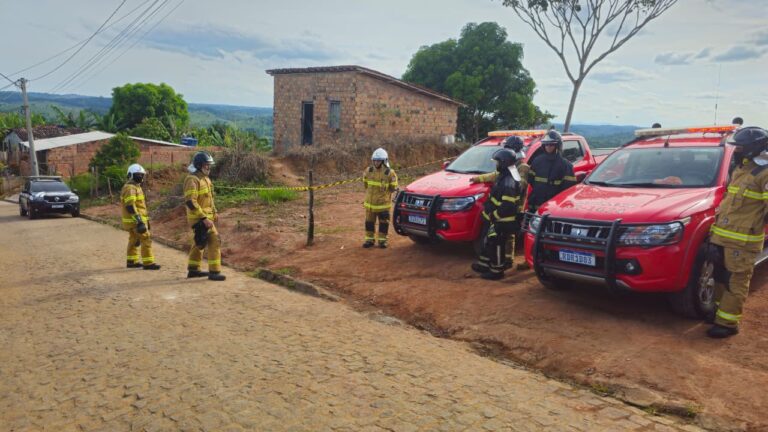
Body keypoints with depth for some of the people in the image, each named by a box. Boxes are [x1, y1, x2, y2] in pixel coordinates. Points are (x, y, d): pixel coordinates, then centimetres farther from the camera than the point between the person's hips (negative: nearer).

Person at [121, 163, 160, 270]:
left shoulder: (136, 186, 16)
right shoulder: (130, 188, -17)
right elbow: (130, 206, -26)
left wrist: (142, 218, 25)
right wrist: (138, 220, -31)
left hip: (135, 220, 11)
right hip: (135, 220, -11)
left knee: (134, 240, 18)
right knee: (146, 240, -10)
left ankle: (131, 261, 28)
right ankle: (148, 263, -9)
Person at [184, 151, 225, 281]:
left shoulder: (205, 178, 13)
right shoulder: (192, 179, -17)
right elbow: (190, 201, -25)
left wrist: (214, 212, 13)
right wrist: (204, 218, -27)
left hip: (206, 216, 10)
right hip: (199, 218, -10)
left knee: (199, 243, 19)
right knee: (214, 241, -12)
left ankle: (193, 270, 31)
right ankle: (214, 272, -9)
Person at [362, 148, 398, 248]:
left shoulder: (390, 173, -12)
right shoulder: (368, 171, -3)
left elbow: (393, 188, 0)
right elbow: (365, 183, 15)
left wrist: (383, 194, 3)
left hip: (383, 203, -3)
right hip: (370, 202, 3)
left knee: (383, 222, 5)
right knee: (369, 222, 10)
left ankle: (382, 240, 18)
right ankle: (369, 239, 22)